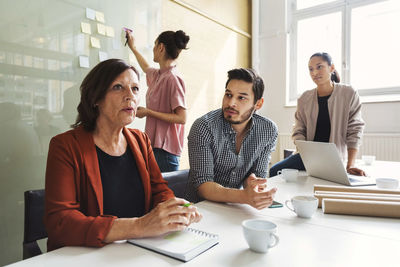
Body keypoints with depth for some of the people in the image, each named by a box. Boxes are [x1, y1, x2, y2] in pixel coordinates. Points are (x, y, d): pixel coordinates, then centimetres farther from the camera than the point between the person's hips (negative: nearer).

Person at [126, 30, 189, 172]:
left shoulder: (172, 78, -16)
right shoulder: (157, 75, 11)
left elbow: (181, 118, -20)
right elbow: (146, 67, 38)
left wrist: (148, 112, -15)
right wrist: (133, 47, 49)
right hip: (154, 144, 8)